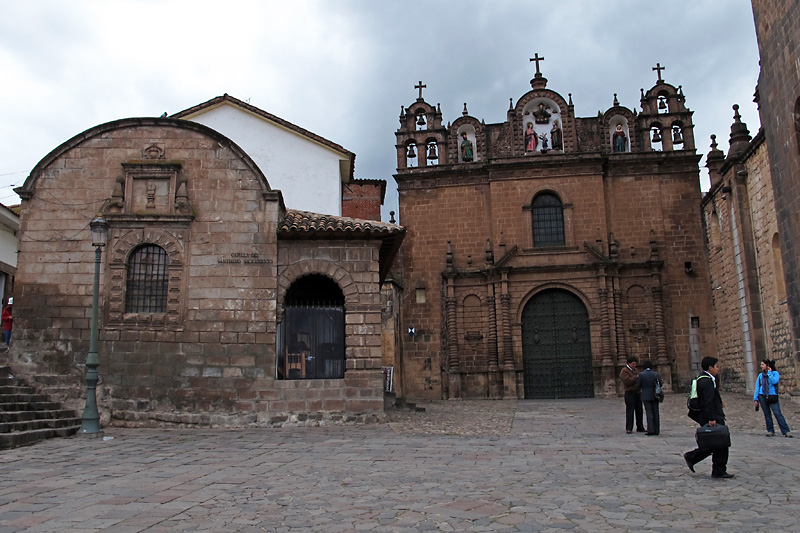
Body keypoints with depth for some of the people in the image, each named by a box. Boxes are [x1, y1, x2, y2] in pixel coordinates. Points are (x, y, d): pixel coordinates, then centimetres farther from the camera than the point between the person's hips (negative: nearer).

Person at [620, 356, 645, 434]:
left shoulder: (635, 370, 18)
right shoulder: (624, 371, -7)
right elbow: (627, 381, -19)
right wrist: (636, 377, -17)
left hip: (638, 392, 8)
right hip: (630, 393, -8)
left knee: (639, 411, 9)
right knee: (630, 411, -8)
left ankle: (640, 427, 16)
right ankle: (628, 429, -6)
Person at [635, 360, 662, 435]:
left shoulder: (641, 374, -8)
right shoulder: (656, 374, -3)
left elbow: (638, 385, -4)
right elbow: (660, 384, -2)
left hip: (646, 396, -2)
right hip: (655, 396, 2)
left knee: (649, 413, -1)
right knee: (655, 413, 8)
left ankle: (650, 430, -9)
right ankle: (656, 430, 9)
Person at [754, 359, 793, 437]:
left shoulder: (775, 373, 2)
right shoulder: (760, 375, 12)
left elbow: (774, 381, -19)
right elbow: (757, 387, 11)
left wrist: (769, 373, -8)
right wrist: (756, 398, 5)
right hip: (762, 397, 4)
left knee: (777, 413, -11)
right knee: (767, 414, 5)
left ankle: (786, 431, -8)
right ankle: (770, 431, 10)